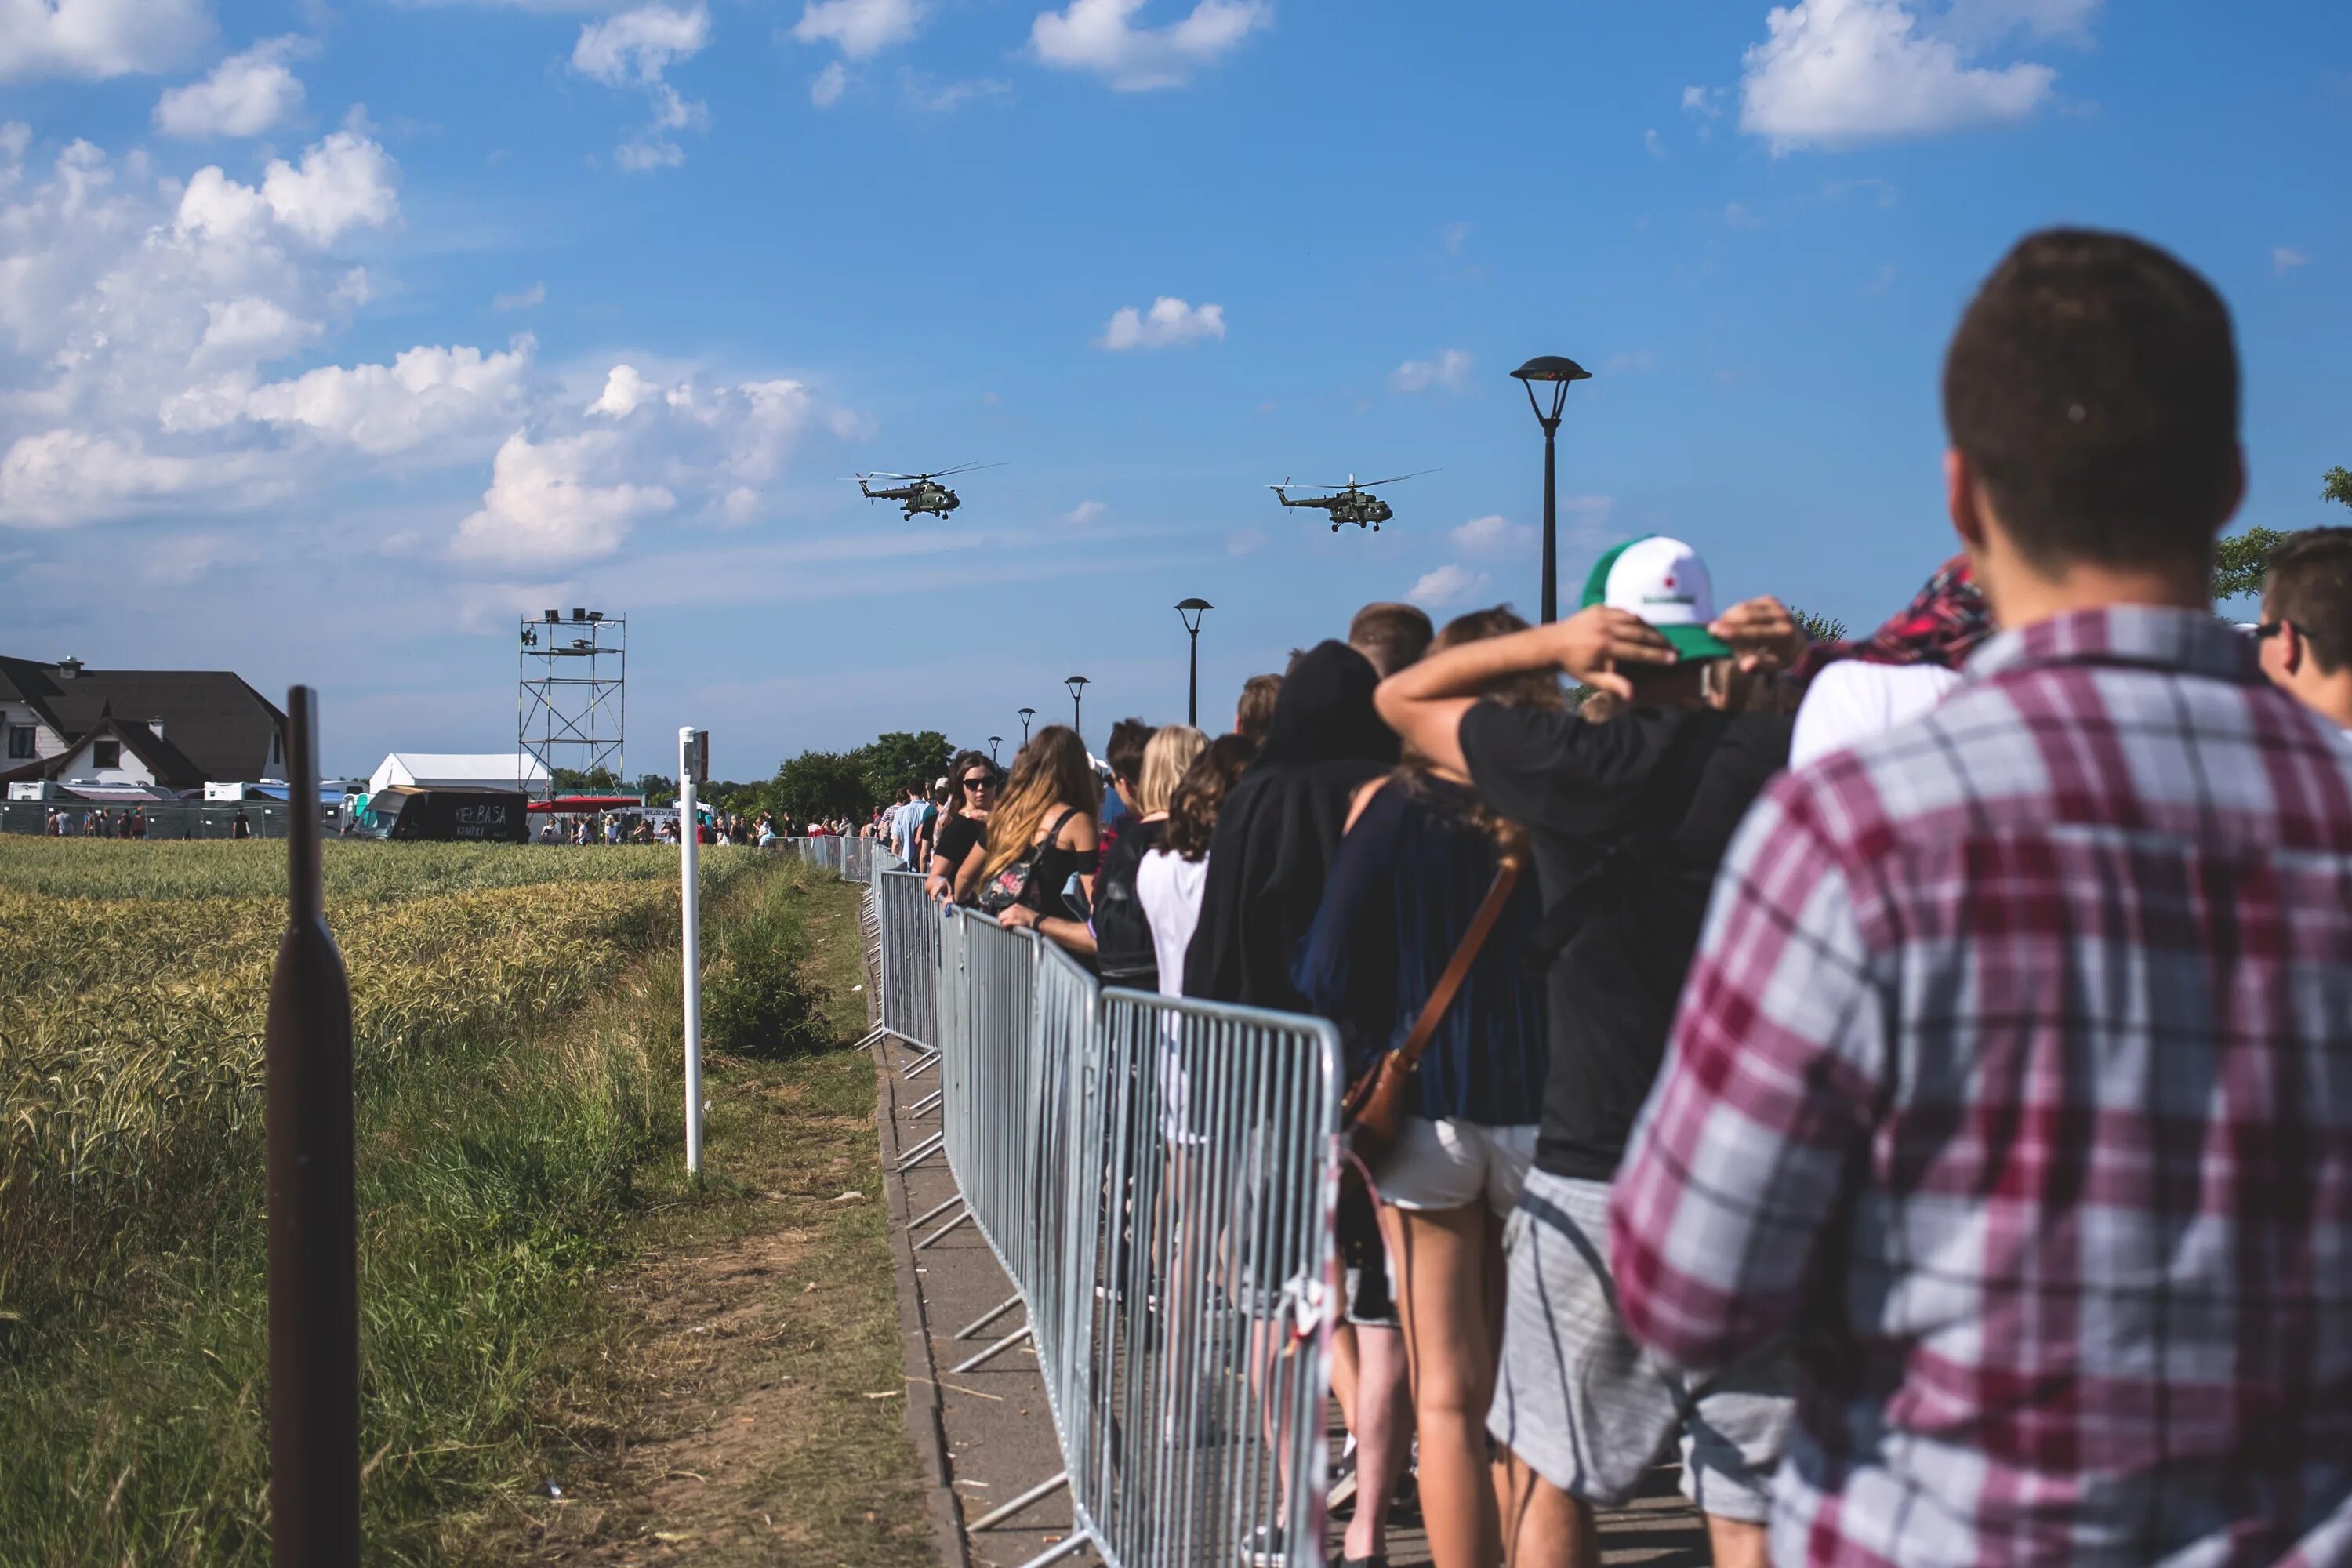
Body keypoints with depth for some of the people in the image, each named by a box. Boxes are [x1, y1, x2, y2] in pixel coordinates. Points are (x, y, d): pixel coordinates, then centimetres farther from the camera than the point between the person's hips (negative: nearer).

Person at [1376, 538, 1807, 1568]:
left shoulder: (1579, 767, -9)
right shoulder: (1783, 760, -4)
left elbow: (1402, 698, 7)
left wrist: (1552, 641, -2)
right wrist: (1787, 666, 5)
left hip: (1598, 1182, -2)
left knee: (1548, 1478, 14)